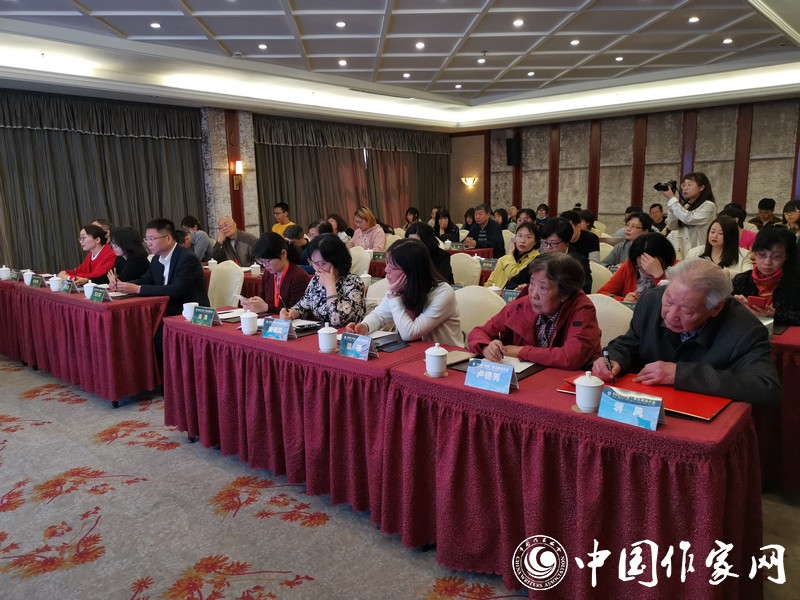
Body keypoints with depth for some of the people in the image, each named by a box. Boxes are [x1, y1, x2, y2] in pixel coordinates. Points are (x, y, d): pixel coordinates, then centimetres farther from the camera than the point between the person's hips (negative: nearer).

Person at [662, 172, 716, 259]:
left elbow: (688, 218, -22)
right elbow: (672, 226, 7)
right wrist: (670, 205, -4)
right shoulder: (685, 206, 12)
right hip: (683, 254, 6)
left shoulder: (708, 206, -7)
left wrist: (671, 198, -16)